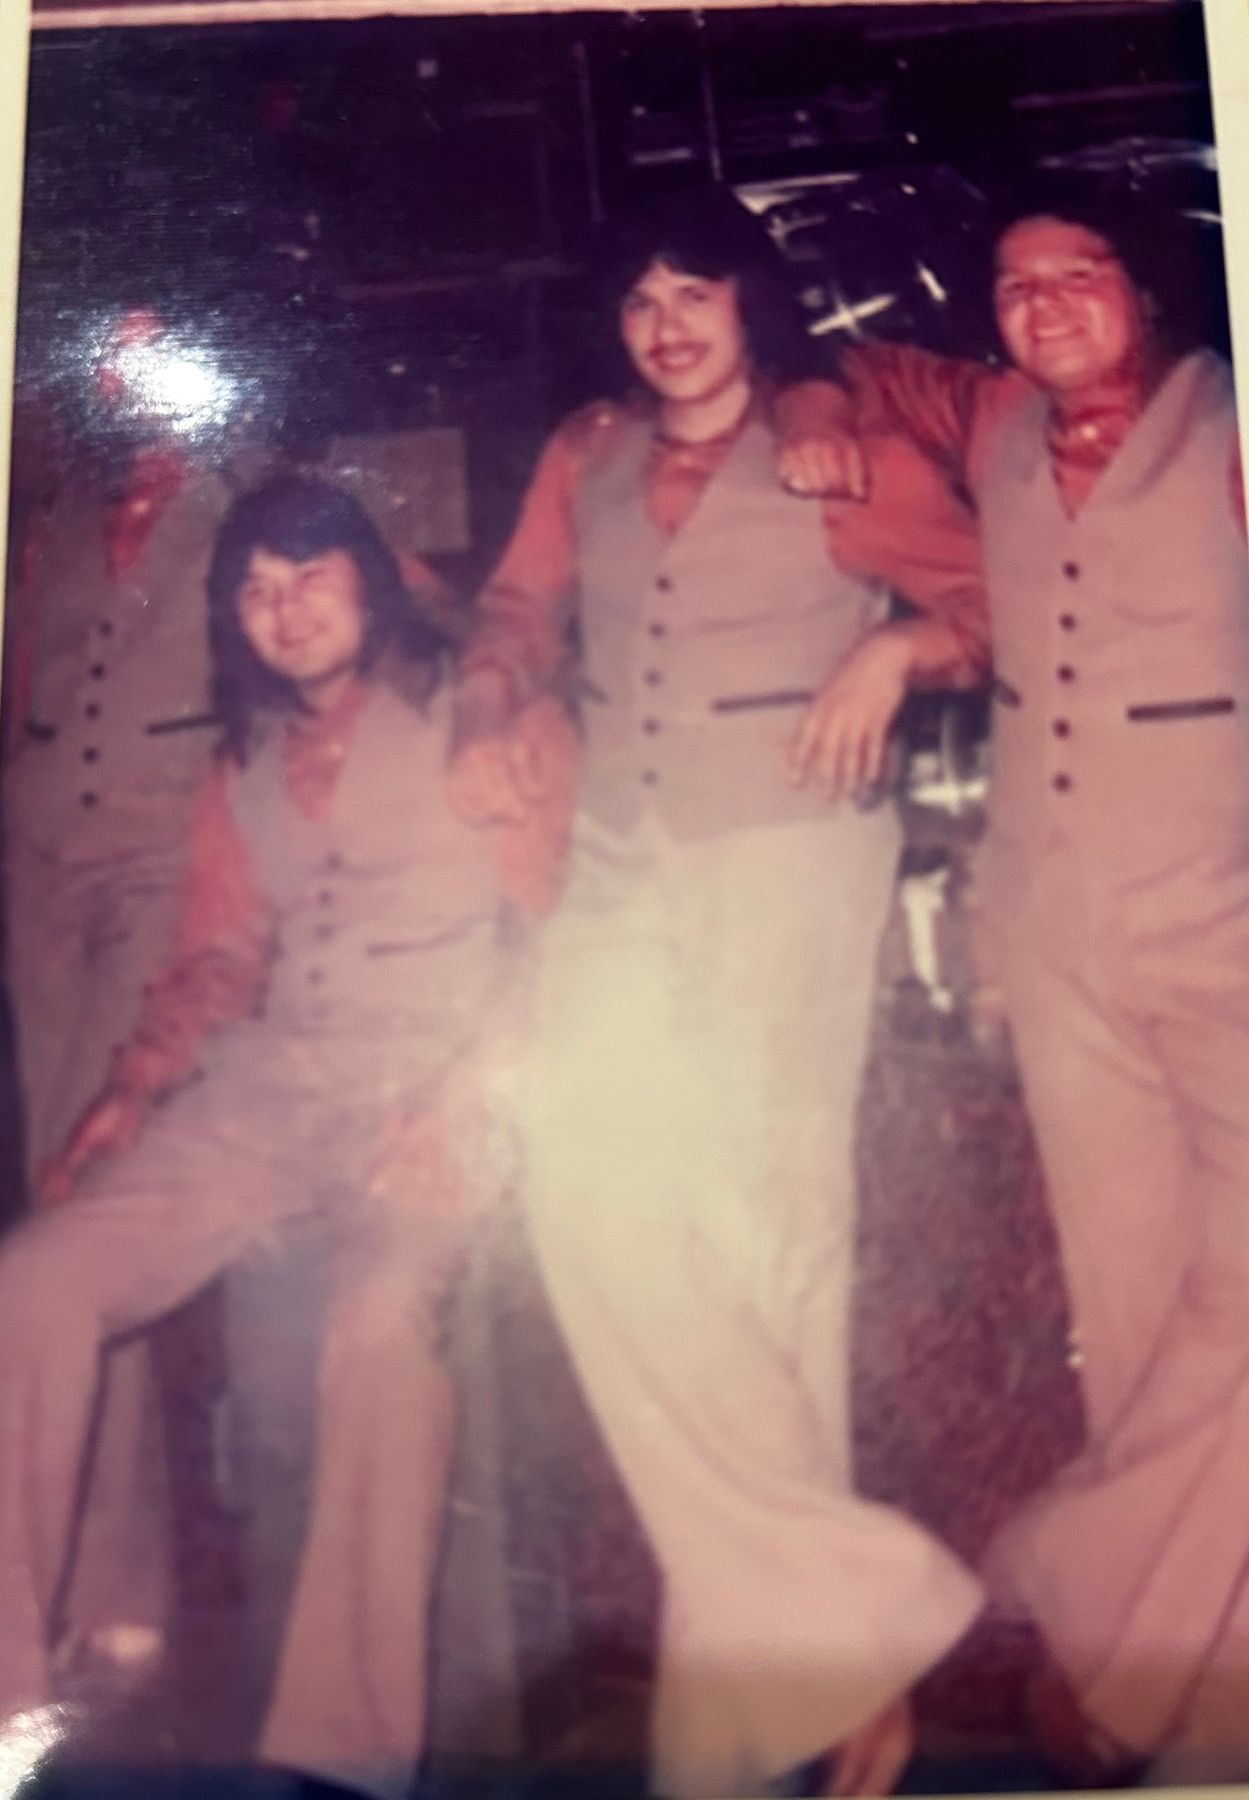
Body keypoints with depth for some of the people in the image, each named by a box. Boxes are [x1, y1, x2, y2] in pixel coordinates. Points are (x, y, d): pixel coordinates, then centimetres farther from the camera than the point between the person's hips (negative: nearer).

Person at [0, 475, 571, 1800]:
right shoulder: (244, 765, 21)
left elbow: (550, 929, -3)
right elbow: (212, 958, 19)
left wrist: (465, 1097, -16)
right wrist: (132, 1092, 2)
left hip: (426, 1090, -5)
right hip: (259, 1092, 5)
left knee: (379, 1317, -33)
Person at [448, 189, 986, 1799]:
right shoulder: (586, 455, 17)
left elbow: (985, 594, 4)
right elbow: (521, 608, 16)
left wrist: (889, 657, -12)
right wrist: (487, 716, -2)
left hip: (789, 848, -4)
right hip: (622, 862, 4)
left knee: (764, 1213, -9)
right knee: (585, 1174, -13)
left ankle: (766, 1669, 5)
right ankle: (847, 1602, -3)